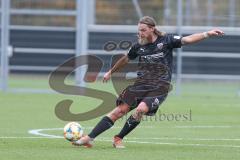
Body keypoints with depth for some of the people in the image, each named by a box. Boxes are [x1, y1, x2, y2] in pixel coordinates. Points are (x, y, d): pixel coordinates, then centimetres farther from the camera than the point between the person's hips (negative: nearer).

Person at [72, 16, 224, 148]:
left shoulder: (166, 40, -2)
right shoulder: (139, 46, 8)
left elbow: (187, 39, -9)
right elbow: (126, 59, 25)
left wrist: (207, 34, -21)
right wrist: (111, 72, 36)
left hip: (160, 87, -3)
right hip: (141, 84, 3)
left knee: (141, 110, -27)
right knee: (120, 110, -9)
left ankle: (119, 138, -9)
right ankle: (89, 138, -11)